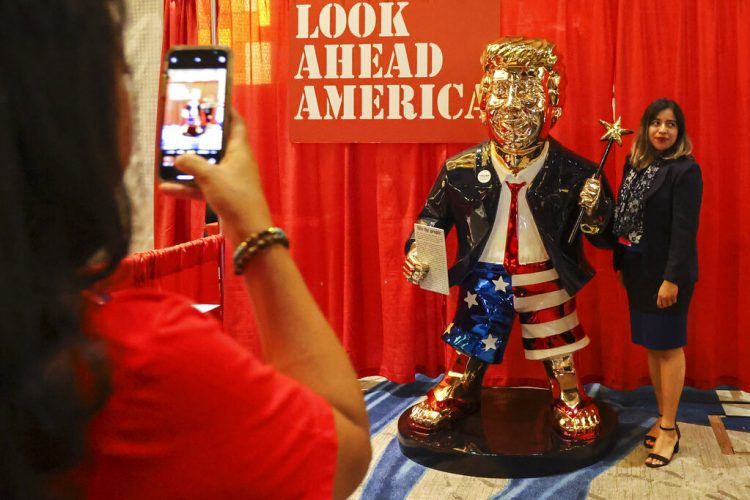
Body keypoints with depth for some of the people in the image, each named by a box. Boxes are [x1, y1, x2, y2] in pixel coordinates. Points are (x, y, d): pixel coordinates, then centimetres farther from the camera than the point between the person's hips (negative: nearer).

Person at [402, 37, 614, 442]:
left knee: (559, 354, 14)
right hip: (484, 277, 1)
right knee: (470, 343, 17)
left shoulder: (572, 173, -13)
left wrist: (594, 210, -28)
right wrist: (417, 250, -12)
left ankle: (569, 401, 41)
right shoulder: (462, 170, -11)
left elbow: (603, 235, -6)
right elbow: (434, 215, 4)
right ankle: (457, 394, 43)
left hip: (546, 279, -1)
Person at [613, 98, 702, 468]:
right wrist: (622, 264, 8)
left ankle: (669, 430, 11)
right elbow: (624, 217, 9)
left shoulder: (685, 170, -13)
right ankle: (663, 416, 26)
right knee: (651, 344, 13)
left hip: (667, 271, -6)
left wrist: (672, 278, -20)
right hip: (638, 270, 7)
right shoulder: (634, 164, 7)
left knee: (668, 345, 2)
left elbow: (685, 229, -17)